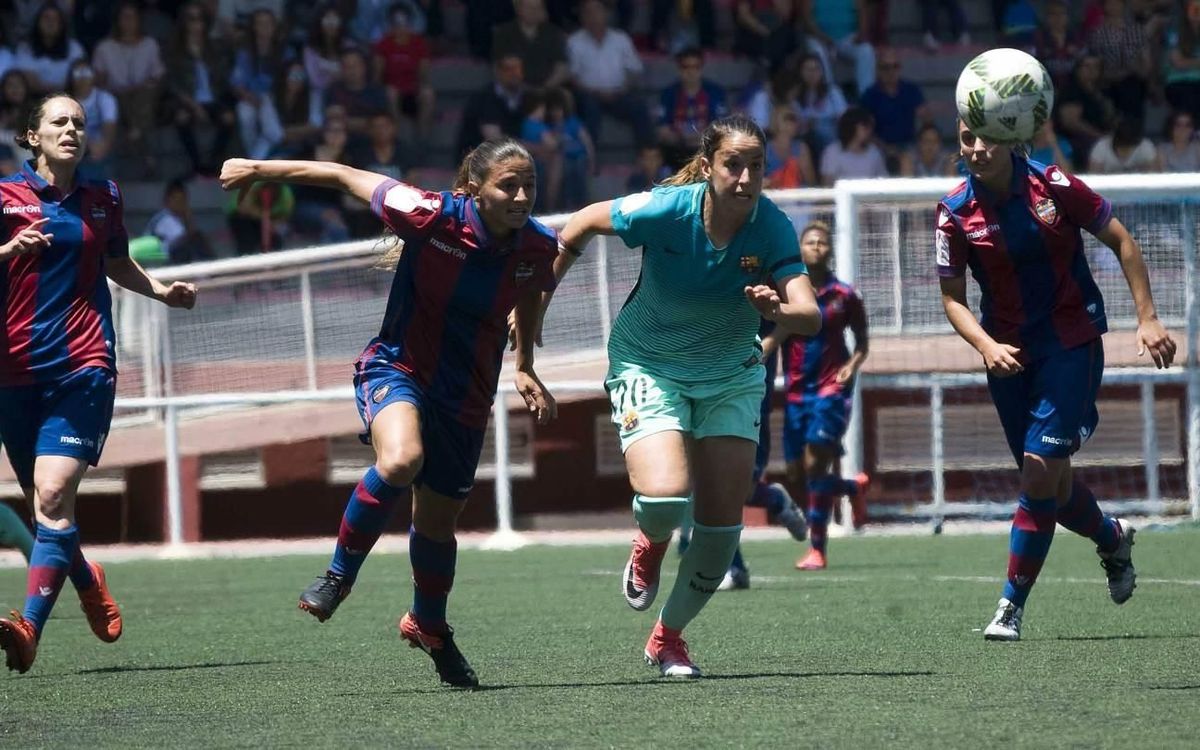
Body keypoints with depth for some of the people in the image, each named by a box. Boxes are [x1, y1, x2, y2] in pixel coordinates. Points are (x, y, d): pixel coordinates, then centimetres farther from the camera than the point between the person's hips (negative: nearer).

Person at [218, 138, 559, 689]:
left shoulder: (538, 247, -11)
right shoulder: (433, 216, -24)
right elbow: (346, 177, -12)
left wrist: (525, 367, 16)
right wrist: (258, 169, -4)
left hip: (466, 397, 4)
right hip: (398, 368, -4)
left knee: (438, 520, 15)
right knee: (401, 460, -36)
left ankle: (428, 624, 45)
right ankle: (340, 573, -13)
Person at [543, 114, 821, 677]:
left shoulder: (773, 228, -21)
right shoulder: (665, 210, -25)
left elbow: (810, 315, -32)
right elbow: (583, 224, -7)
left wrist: (779, 310, -55)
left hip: (731, 373, 3)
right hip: (648, 365, -3)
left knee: (722, 523, -1)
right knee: (665, 497, -25)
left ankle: (668, 637, 23)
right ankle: (650, 545, 15)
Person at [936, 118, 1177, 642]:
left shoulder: (1053, 185, -11)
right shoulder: (956, 212, -7)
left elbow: (1120, 240, 0)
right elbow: (952, 297, -1)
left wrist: (1147, 318, -5)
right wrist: (986, 346, -20)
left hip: (1073, 345, -3)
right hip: (1009, 355, 3)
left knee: (1042, 467, -16)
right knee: (1048, 483, 10)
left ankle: (1011, 606, -8)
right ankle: (1112, 538, 43)